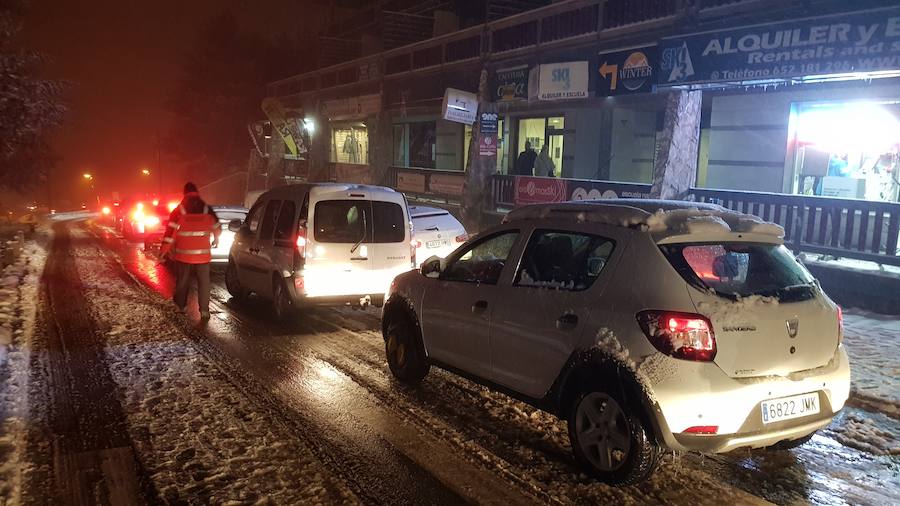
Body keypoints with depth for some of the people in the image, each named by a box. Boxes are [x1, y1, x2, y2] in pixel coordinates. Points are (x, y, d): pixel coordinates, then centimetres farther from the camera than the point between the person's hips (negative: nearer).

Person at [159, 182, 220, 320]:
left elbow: (170, 231, -6)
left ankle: (181, 306, 24)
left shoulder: (179, 210, -3)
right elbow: (217, 227, 12)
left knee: (182, 281, 15)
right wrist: (216, 240, 33)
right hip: (202, 253, 0)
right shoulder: (207, 209, 0)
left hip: (183, 253, 0)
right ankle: (204, 311, -3)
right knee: (203, 282, 4)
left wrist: (164, 250, -1)